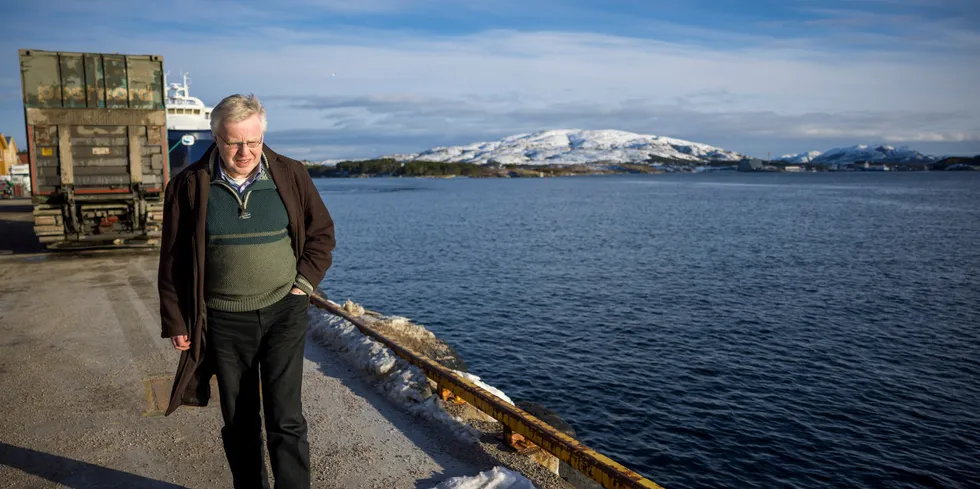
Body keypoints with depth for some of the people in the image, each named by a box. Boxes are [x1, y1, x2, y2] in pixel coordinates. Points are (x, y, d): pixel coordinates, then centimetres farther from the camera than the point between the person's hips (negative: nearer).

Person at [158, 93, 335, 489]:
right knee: (239, 424, 14)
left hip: (283, 313, 0)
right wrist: (175, 322, 1)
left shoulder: (290, 175, -2)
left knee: (286, 420, -2)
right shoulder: (190, 185, -4)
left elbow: (322, 234, 8)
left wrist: (304, 283, -2)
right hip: (223, 322, 1)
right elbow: (172, 261, 1)